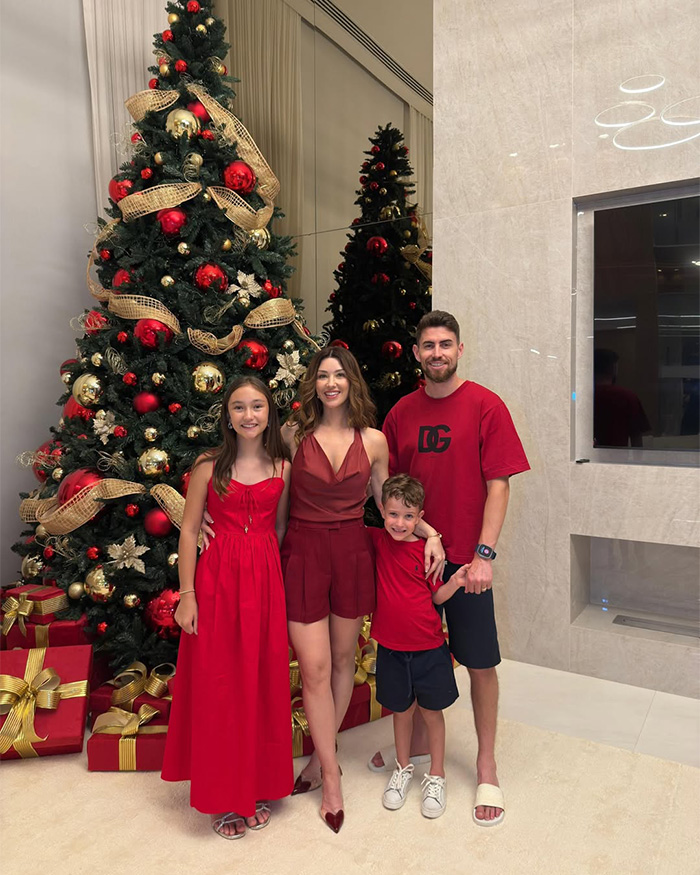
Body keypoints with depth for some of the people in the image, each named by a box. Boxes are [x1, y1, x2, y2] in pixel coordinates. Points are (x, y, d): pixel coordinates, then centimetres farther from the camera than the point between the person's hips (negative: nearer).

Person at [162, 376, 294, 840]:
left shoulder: (282, 467, 4)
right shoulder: (209, 466, -3)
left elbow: (280, 529, 10)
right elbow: (189, 531, -2)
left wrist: (272, 574, 3)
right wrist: (187, 593, -5)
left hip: (266, 581, 2)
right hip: (217, 579, -2)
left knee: (264, 683, 10)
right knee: (217, 686, 6)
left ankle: (259, 788, 30)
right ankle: (224, 798, 25)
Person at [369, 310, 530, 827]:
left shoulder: (486, 406, -8)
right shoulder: (402, 412, 4)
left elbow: (498, 484, -10)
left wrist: (484, 555, -15)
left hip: (466, 558, -3)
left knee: (480, 662, 7)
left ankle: (487, 765, 27)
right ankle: (419, 740, 39)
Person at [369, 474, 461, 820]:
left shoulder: (427, 550, -9)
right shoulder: (376, 541, -5)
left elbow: (437, 596, -3)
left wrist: (455, 581, -20)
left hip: (428, 648, -1)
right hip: (391, 649, 1)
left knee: (431, 711, 13)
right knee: (401, 710, 18)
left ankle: (436, 776, 32)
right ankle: (403, 768, 40)